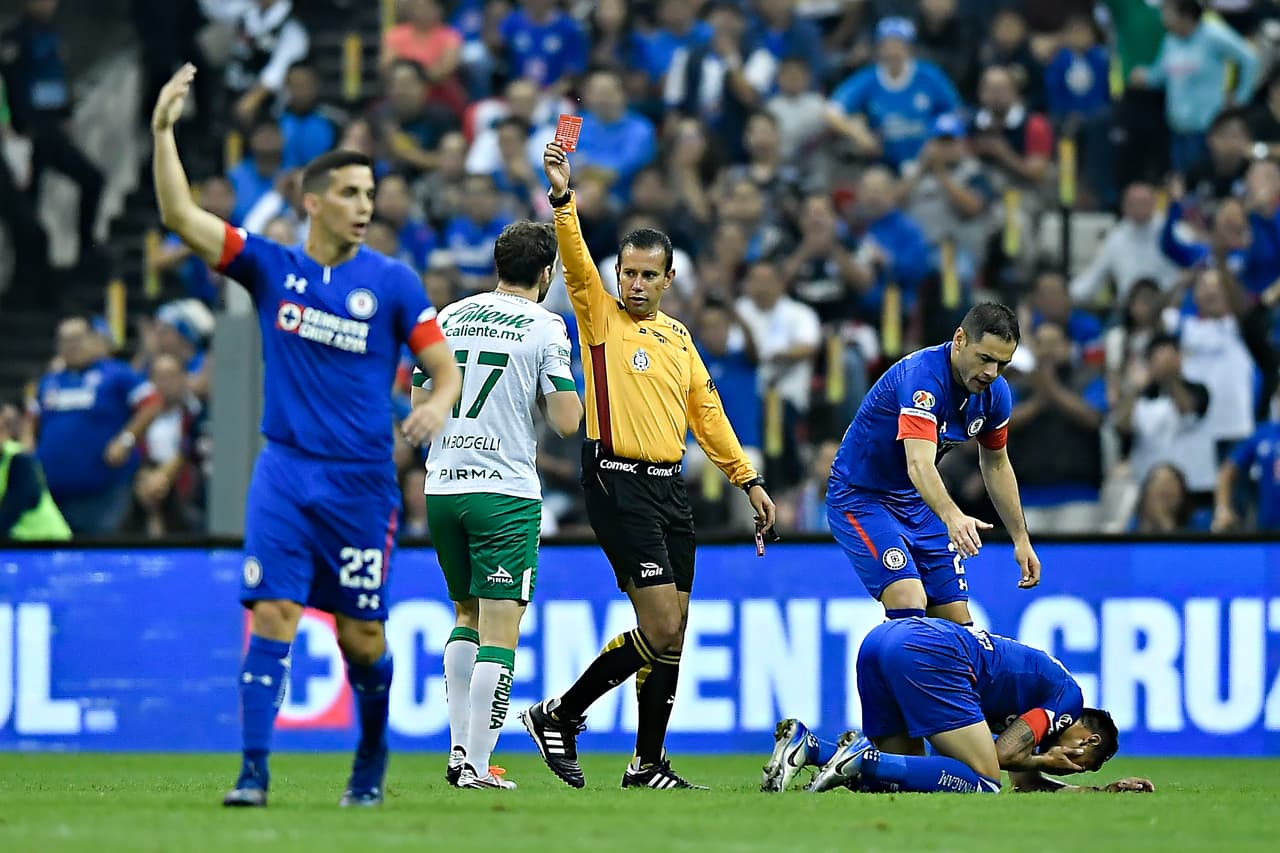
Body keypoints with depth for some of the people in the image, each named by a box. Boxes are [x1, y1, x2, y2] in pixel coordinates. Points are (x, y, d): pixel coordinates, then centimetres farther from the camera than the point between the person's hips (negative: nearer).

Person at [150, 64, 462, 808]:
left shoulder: (393, 283, 0)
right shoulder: (271, 267, 3)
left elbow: (445, 366, 0)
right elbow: (182, 215, -2)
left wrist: (438, 405, -23)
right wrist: (163, 132, -12)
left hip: (362, 481, -1)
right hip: (285, 473, 1)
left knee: (362, 639, 4)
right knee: (272, 617, -12)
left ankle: (372, 761, 27)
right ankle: (255, 771, -12)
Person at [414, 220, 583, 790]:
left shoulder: (449, 318, 9)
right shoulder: (544, 328, -6)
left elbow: (419, 405, 14)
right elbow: (568, 422, -10)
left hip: (442, 487, 6)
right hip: (505, 491, -6)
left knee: (468, 614, 21)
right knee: (500, 631, -3)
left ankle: (458, 749, 16)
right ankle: (477, 766, -8)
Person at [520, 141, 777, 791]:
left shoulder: (679, 336, 17)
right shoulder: (601, 316, 0)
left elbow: (706, 411, 22)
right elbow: (576, 261, -16)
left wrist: (748, 480, 18)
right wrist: (563, 199, -31)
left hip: (670, 488, 7)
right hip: (619, 484, -7)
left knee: (672, 633, 5)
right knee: (662, 629, -14)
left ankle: (648, 763, 12)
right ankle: (559, 715, -1)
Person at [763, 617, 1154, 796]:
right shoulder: (1069, 697, 9)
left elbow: (1025, 781, 35)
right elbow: (1003, 754, -2)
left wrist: (1103, 789, 37)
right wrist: (1042, 759, 18)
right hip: (927, 651, -9)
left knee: (906, 775, 17)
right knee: (983, 782, -8)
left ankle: (807, 744, -4)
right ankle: (865, 758, -23)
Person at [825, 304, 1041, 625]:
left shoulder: (994, 392, -6)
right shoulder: (922, 376, -30)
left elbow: (996, 464, 12)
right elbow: (919, 465, -43)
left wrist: (1021, 539, 11)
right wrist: (953, 517, -60)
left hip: (918, 503, 8)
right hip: (860, 499, -8)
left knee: (957, 623, -1)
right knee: (909, 604, -26)